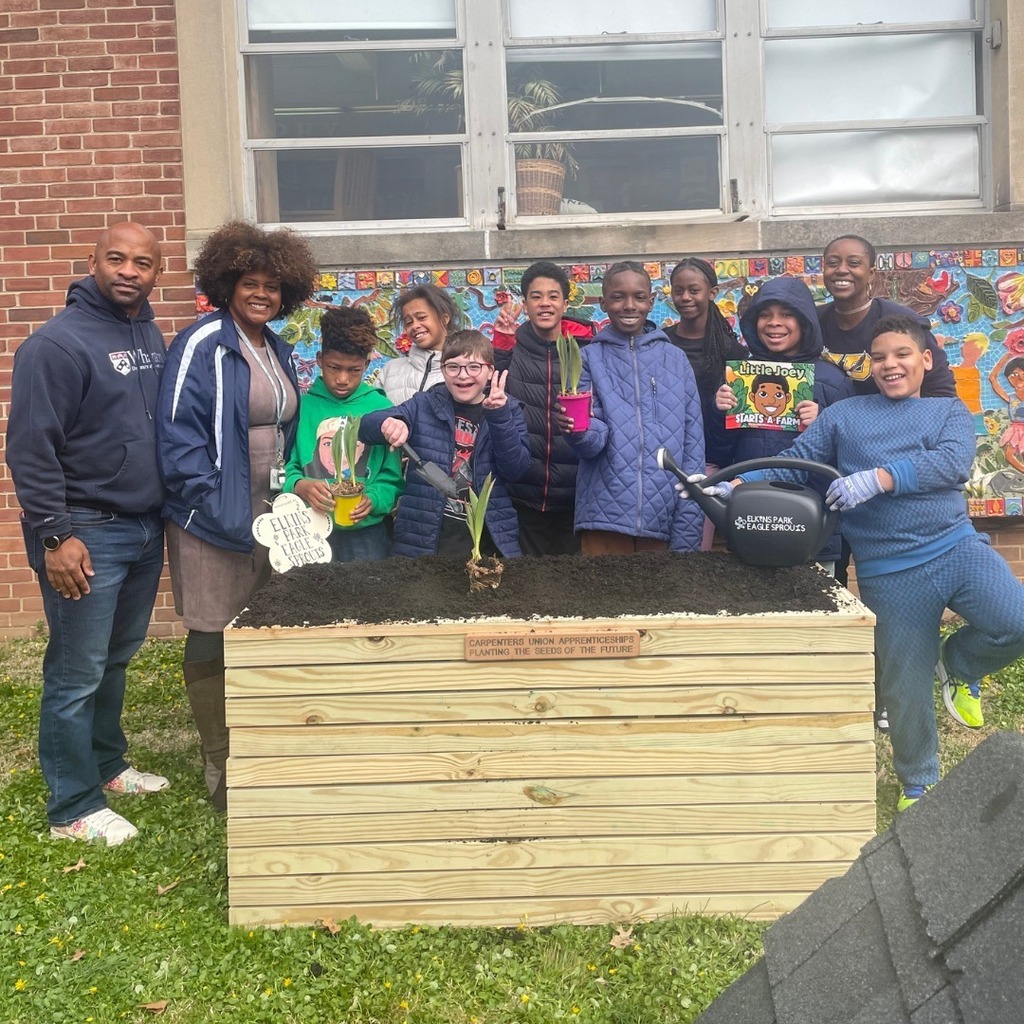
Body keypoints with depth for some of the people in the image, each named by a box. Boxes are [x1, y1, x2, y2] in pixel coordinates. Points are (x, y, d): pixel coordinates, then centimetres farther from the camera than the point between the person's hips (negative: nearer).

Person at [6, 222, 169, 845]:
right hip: (87, 535, -7)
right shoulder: (57, 343, -13)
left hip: (146, 528, 7)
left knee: (117, 659, 19)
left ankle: (107, 765, 36)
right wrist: (54, 536, -18)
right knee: (77, 673, 2)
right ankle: (74, 808, 15)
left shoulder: (152, 336, 9)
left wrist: (170, 510, 16)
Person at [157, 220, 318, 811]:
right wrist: (219, 510, -21)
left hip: (269, 516, 7)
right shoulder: (202, 345, -11)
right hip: (215, 520, -7)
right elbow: (178, 435, -16)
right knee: (214, 642, 3)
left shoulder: (278, 352, 13)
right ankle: (221, 768, 17)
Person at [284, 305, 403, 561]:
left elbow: (392, 478, 1)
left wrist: (373, 500, -17)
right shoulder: (302, 406, -1)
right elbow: (285, 467, -1)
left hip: (366, 532, 1)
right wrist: (299, 486, -21)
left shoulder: (381, 408, 1)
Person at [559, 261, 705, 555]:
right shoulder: (590, 358, 3)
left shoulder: (675, 360, 7)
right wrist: (579, 430, -29)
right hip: (606, 516, -1)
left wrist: (687, 537, -2)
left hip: (663, 518, 1)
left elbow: (693, 449, 4)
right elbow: (594, 442, -5)